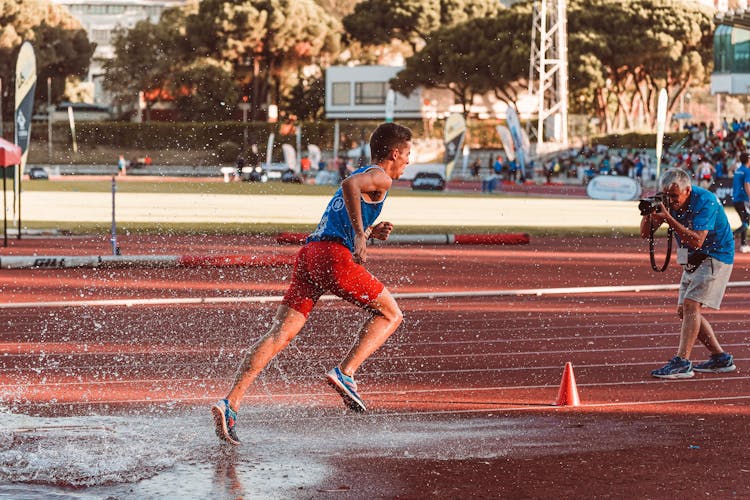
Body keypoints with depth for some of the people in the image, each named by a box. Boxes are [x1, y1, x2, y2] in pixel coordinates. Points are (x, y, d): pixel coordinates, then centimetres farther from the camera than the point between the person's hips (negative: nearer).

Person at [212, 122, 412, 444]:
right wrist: (360, 235, -18)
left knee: (279, 335, -2)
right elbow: (350, 185, -19)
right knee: (390, 314, 9)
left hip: (308, 252, 8)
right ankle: (345, 372, -7)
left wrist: (371, 232, 24)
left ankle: (231, 403, -14)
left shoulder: (364, 175, 33)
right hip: (334, 256, -8)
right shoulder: (380, 177, 5)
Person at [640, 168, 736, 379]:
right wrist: (649, 212, -26)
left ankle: (682, 362, -25)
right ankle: (721, 358, 16)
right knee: (684, 311, 7)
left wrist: (669, 219, -39)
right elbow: (645, 233, -5)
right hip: (693, 260, 9)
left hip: (715, 257, -9)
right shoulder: (667, 201, -5)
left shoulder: (704, 201, -25)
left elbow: (697, 241, -34)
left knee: (691, 304, -20)